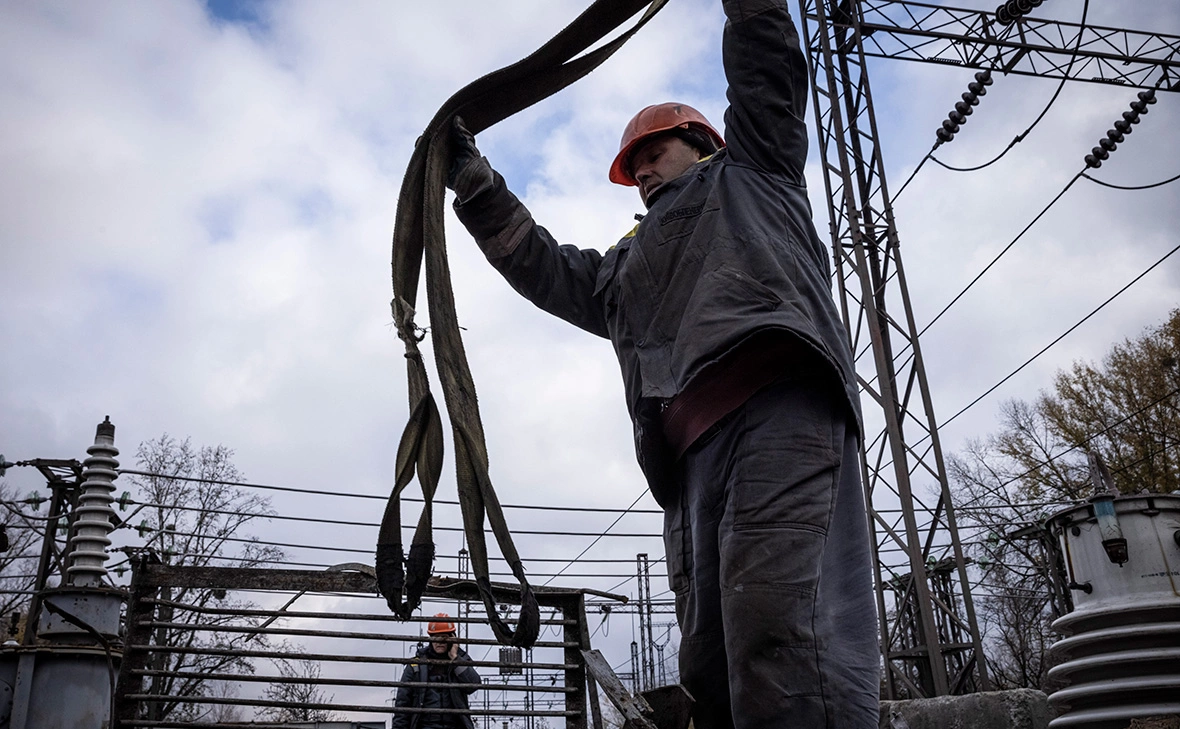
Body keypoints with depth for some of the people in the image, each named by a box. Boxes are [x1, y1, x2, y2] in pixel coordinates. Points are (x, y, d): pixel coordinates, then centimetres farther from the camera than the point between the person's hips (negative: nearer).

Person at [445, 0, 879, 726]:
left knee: (782, 634, -25)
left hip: (778, 400, -6)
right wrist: (471, 177, 36)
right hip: (691, 451, 6)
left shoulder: (749, 170, 31)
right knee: (712, 665, -6)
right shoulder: (628, 269, 42)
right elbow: (543, 265, 39)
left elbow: (767, 64, 25)